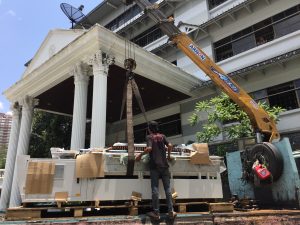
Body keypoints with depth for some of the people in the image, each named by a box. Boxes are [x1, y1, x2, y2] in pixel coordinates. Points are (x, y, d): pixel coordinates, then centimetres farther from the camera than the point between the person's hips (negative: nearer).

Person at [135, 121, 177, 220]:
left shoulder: (149, 137, -1)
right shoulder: (162, 136, 11)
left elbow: (149, 148, -16)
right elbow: (169, 145, 0)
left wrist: (140, 155, -4)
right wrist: (169, 155, 14)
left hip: (154, 166, -3)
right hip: (164, 165, 3)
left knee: (155, 189, 1)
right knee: (167, 188, 6)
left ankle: (156, 213, 5)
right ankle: (171, 211, 9)